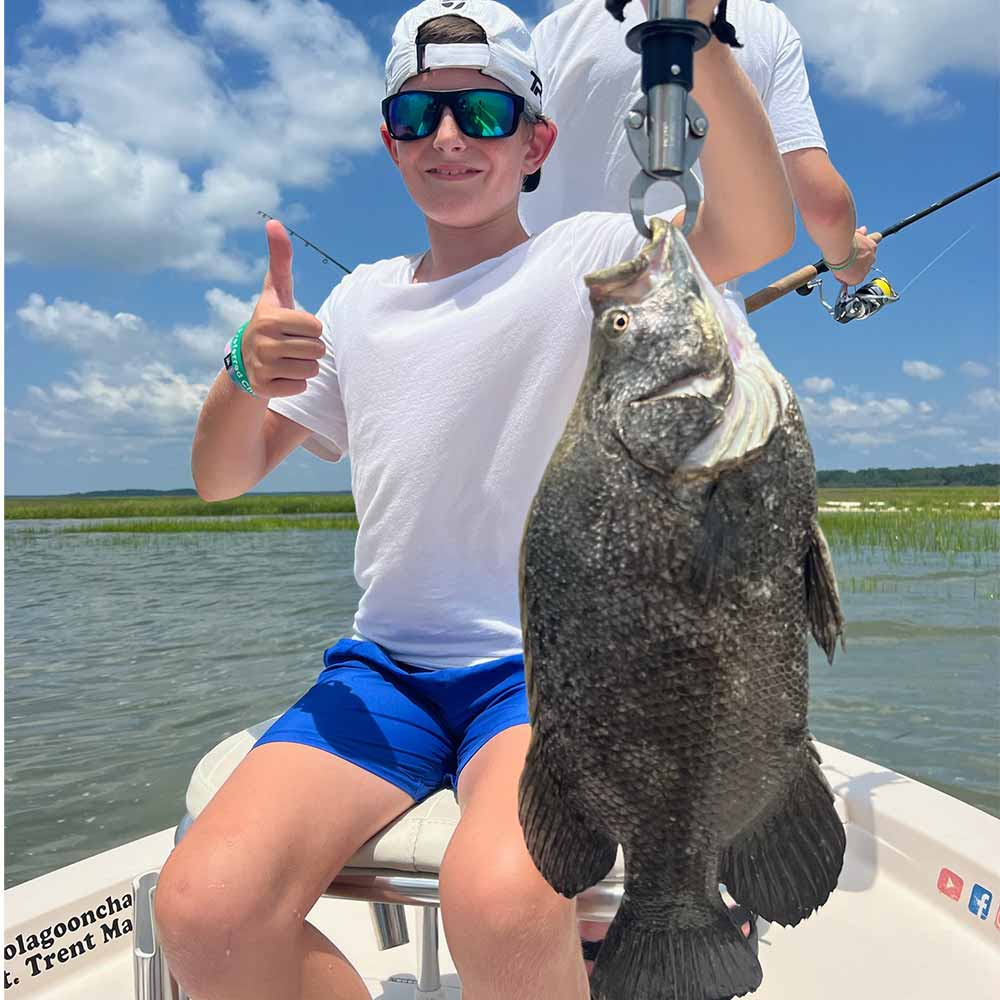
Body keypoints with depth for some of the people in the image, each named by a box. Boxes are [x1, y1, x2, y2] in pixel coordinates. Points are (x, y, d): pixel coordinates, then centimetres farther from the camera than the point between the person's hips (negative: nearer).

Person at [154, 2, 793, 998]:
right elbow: (219, 478, 14)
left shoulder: (589, 258, 3)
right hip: (384, 668, 4)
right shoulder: (360, 300, 15)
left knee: (500, 902, -34)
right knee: (205, 909, -19)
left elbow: (755, 234, -18)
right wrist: (246, 375, -7)